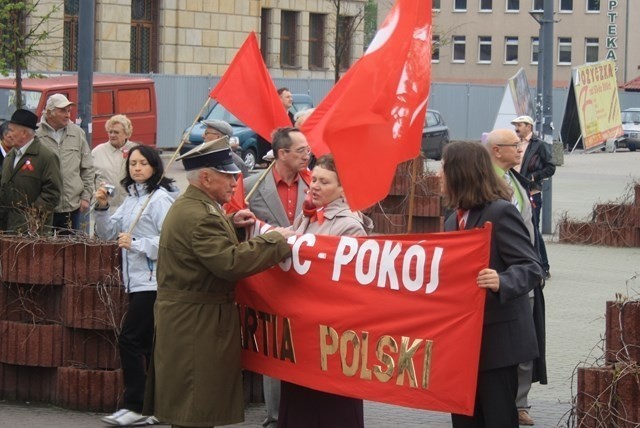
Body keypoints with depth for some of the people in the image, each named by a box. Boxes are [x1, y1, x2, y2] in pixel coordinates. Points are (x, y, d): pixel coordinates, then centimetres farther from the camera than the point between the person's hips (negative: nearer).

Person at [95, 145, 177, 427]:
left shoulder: (160, 198, -13)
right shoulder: (132, 198, 15)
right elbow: (107, 234, 15)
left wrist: (135, 244, -20)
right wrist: (101, 208, 0)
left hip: (152, 281, -9)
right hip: (137, 282, 9)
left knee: (129, 340, -9)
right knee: (144, 345, 10)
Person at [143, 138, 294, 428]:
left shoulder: (188, 206, 13)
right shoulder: (199, 215, -22)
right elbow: (230, 262, -30)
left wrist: (230, 224, 14)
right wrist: (275, 239, -21)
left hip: (186, 320, 11)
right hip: (197, 324, -11)